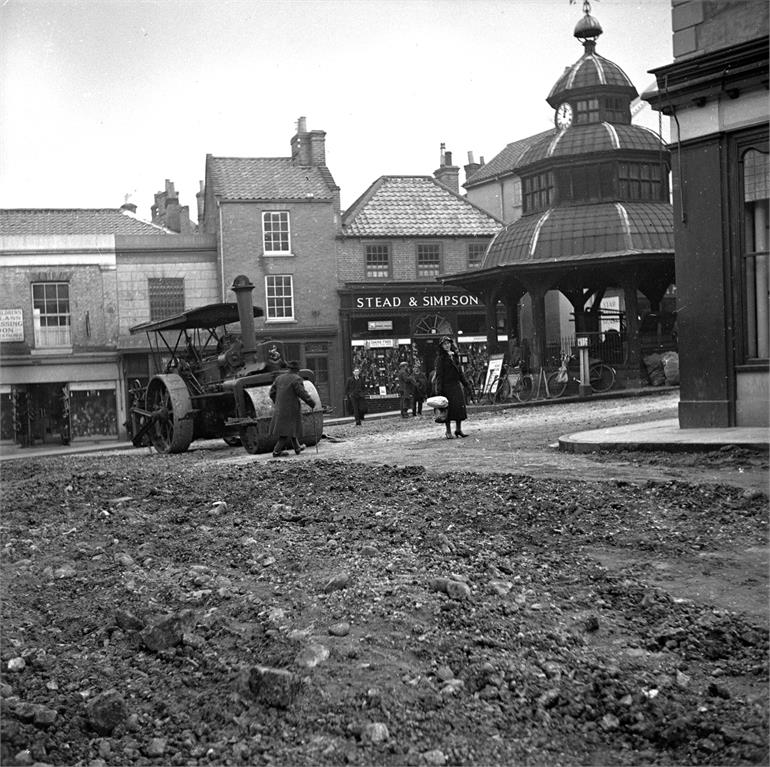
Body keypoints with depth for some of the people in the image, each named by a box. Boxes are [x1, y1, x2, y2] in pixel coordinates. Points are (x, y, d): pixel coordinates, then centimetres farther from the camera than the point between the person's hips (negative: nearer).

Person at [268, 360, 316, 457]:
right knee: (287, 430, 0)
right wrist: (312, 403, -5)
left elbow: (272, 393, 10)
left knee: (291, 428, 20)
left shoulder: (279, 378, 8)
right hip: (291, 409, -7)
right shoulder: (296, 379, -13)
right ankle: (276, 451, -2)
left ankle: (297, 448, 30)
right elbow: (302, 393, -17)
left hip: (280, 408, 7)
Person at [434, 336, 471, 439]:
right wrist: (439, 388, -16)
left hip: (457, 384, 6)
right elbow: (439, 374, -10)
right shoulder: (440, 358, -5)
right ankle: (448, 431, 5)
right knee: (448, 408, -3)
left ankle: (458, 429, 11)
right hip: (446, 385, -6)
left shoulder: (455, 355, 13)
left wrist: (465, 383, 16)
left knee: (460, 406, 2)